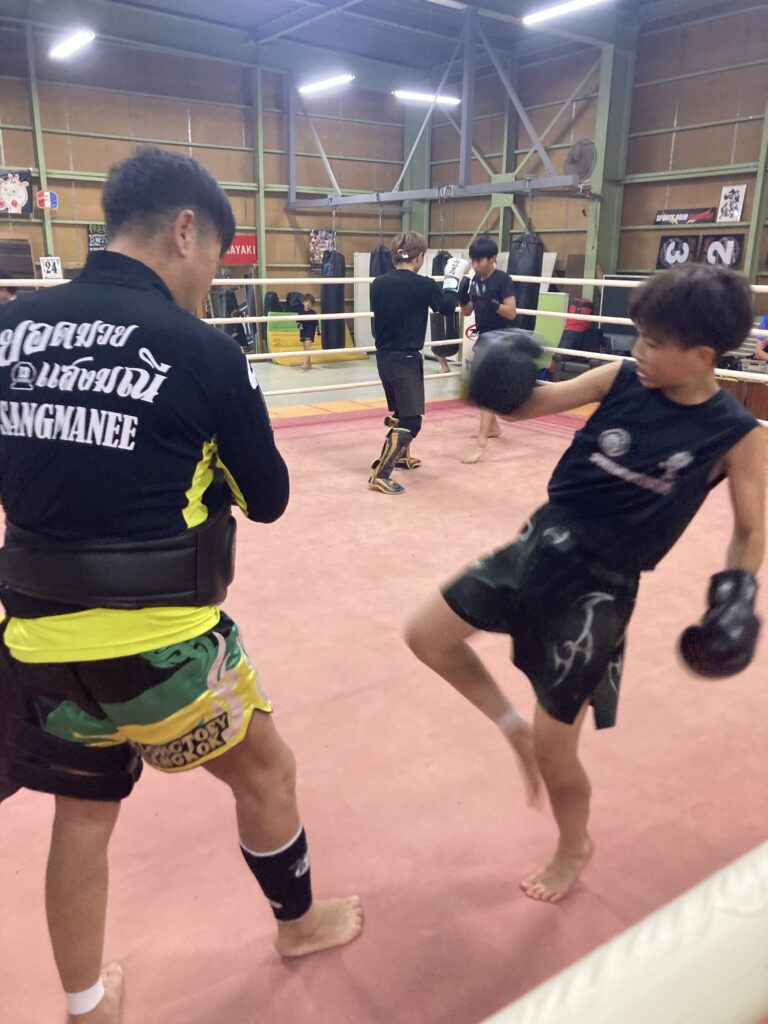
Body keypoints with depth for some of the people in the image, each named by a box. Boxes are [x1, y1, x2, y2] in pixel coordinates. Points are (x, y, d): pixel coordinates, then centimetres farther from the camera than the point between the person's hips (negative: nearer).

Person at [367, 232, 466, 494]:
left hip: (384, 357, 7)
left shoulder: (378, 283, 2)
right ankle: (380, 475, -11)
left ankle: (402, 456, 44)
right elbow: (448, 306, 5)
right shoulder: (423, 285, -13)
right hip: (406, 359, -7)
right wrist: (453, 277, 16)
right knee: (410, 420, -3)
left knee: (399, 411, 26)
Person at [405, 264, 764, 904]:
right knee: (427, 635, 4)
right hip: (542, 544, 5)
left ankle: (574, 849, 40)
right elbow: (534, 403, -3)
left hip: (600, 587, -5)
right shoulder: (620, 380, -2)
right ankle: (512, 725, 26)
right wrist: (504, 384, -25)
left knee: (554, 749, 6)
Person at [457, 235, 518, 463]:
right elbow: (466, 311, 11)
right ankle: (493, 427, 40)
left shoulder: (503, 280, -14)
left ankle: (482, 443, -22)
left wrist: (491, 302, -32)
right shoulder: (476, 280, 7)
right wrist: (462, 295, -7)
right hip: (482, 338, 9)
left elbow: (511, 313, -19)